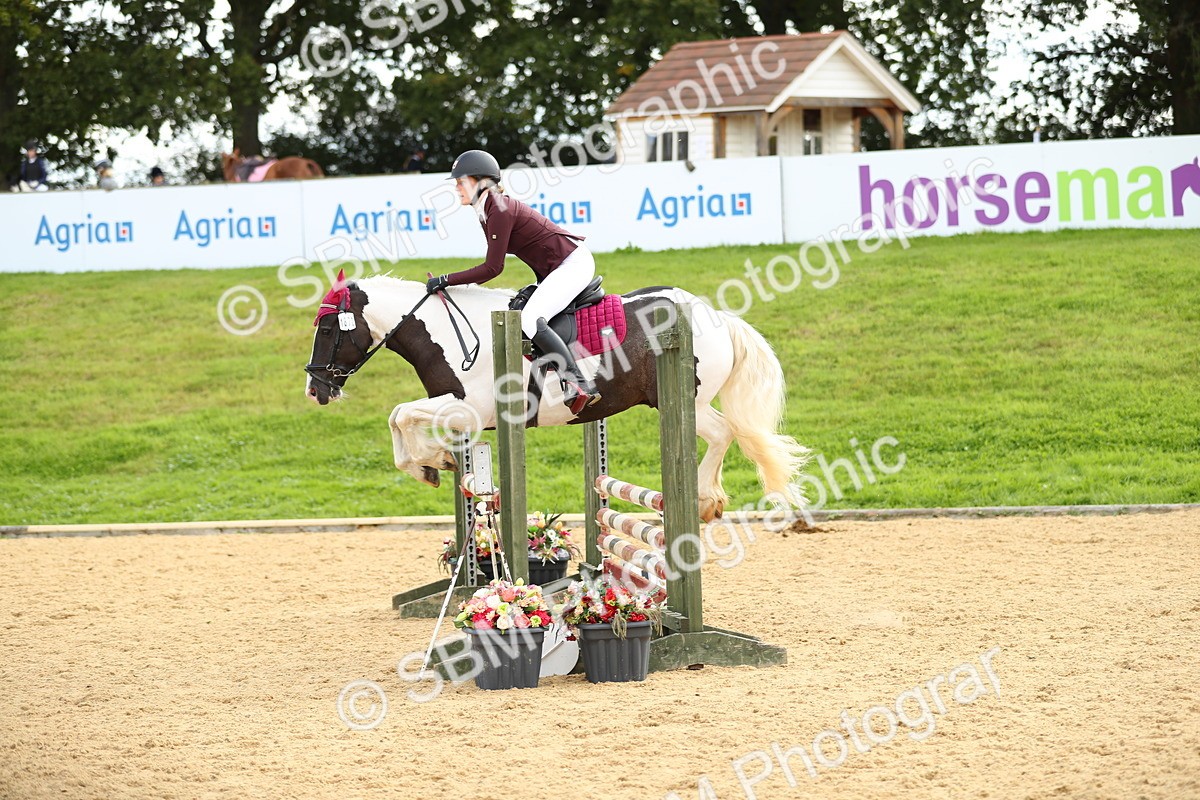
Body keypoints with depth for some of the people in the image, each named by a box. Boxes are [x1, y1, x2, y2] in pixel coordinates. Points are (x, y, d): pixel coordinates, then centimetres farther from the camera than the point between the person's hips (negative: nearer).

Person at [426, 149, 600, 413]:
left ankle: (579, 384, -30)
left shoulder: (500, 210, -19)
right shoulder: (487, 211, 11)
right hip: (554, 270, 11)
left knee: (530, 320, -25)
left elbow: (493, 268, -21)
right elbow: (493, 265, 17)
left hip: (573, 263, -11)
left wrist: (447, 280, -17)